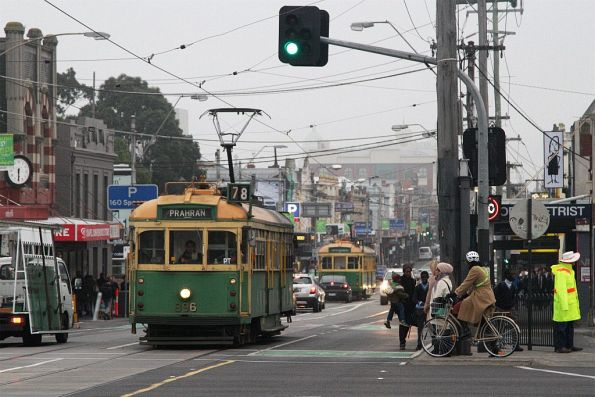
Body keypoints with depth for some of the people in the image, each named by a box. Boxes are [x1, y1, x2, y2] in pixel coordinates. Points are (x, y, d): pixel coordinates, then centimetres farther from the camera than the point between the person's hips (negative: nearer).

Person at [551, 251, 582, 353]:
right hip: (563, 303, -10)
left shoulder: (569, 270, 16)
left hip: (570, 303, 10)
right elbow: (561, 289, -22)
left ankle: (569, 345, 20)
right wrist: (564, 305, -25)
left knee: (570, 326, 14)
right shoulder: (561, 272, -18)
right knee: (561, 326, -6)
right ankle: (559, 347, -4)